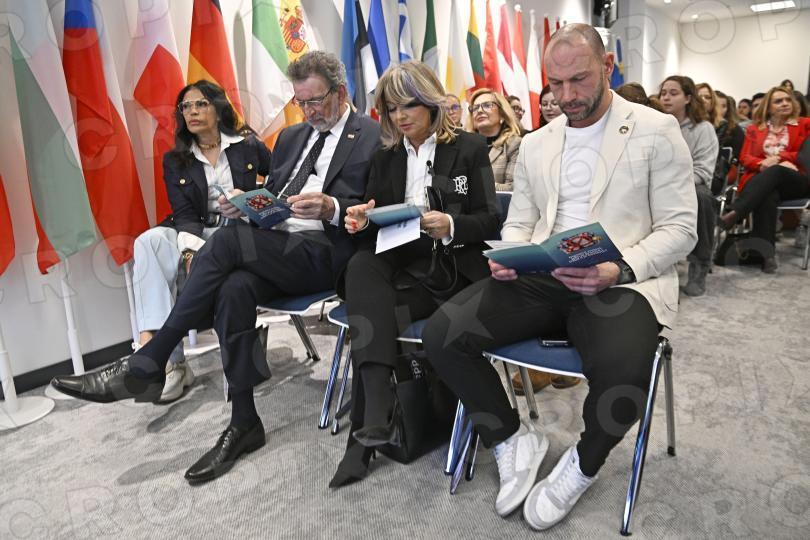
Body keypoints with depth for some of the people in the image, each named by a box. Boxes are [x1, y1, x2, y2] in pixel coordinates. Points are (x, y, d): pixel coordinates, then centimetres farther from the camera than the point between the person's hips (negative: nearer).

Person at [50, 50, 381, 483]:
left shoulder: (374, 138, 3)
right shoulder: (292, 136, 24)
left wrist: (331, 207, -24)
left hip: (323, 254, -6)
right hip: (274, 248, 6)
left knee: (227, 239, -28)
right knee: (234, 288, -28)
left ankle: (145, 366, -17)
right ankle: (243, 423, -16)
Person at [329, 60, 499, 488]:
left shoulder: (469, 149, 6)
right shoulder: (385, 159, 18)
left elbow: (489, 221, -1)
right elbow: (374, 225, 14)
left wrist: (451, 226, -22)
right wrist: (361, 221, -11)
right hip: (400, 267, 4)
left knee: (372, 320, -29)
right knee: (361, 265, -33)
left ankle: (365, 434, -15)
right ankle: (377, 412, -39)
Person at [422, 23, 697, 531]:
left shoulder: (656, 130, 3)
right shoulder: (535, 144, 17)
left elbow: (679, 228, -2)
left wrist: (617, 270, -20)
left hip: (623, 280, -3)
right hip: (539, 278, 4)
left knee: (621, 375, -35)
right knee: (441, 334, -18)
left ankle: (583, 464, 2)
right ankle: (515, 438, 6)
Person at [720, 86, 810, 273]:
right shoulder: (754, 128, 22)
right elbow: (744, 157, 10)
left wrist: (778, 157, -7)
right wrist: (762, 164, -12)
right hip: (762, 180, 1)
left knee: (774, 172, -38)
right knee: (768, 195, -37)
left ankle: (732, 214, -57)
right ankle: (765, 253, -51)